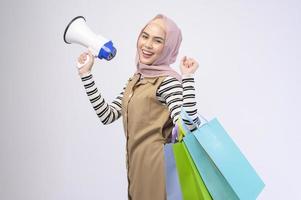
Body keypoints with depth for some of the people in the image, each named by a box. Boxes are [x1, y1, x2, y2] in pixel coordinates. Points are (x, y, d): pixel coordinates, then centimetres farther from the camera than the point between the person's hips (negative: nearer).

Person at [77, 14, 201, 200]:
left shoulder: (169, 80, -15)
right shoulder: (136, 79, 9)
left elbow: (188, 127, -27)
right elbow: (107, 115, 4)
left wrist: (187, 77, -29)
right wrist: (86, 74, 4)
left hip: (157, 167, -7)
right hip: (135, 164, 8)